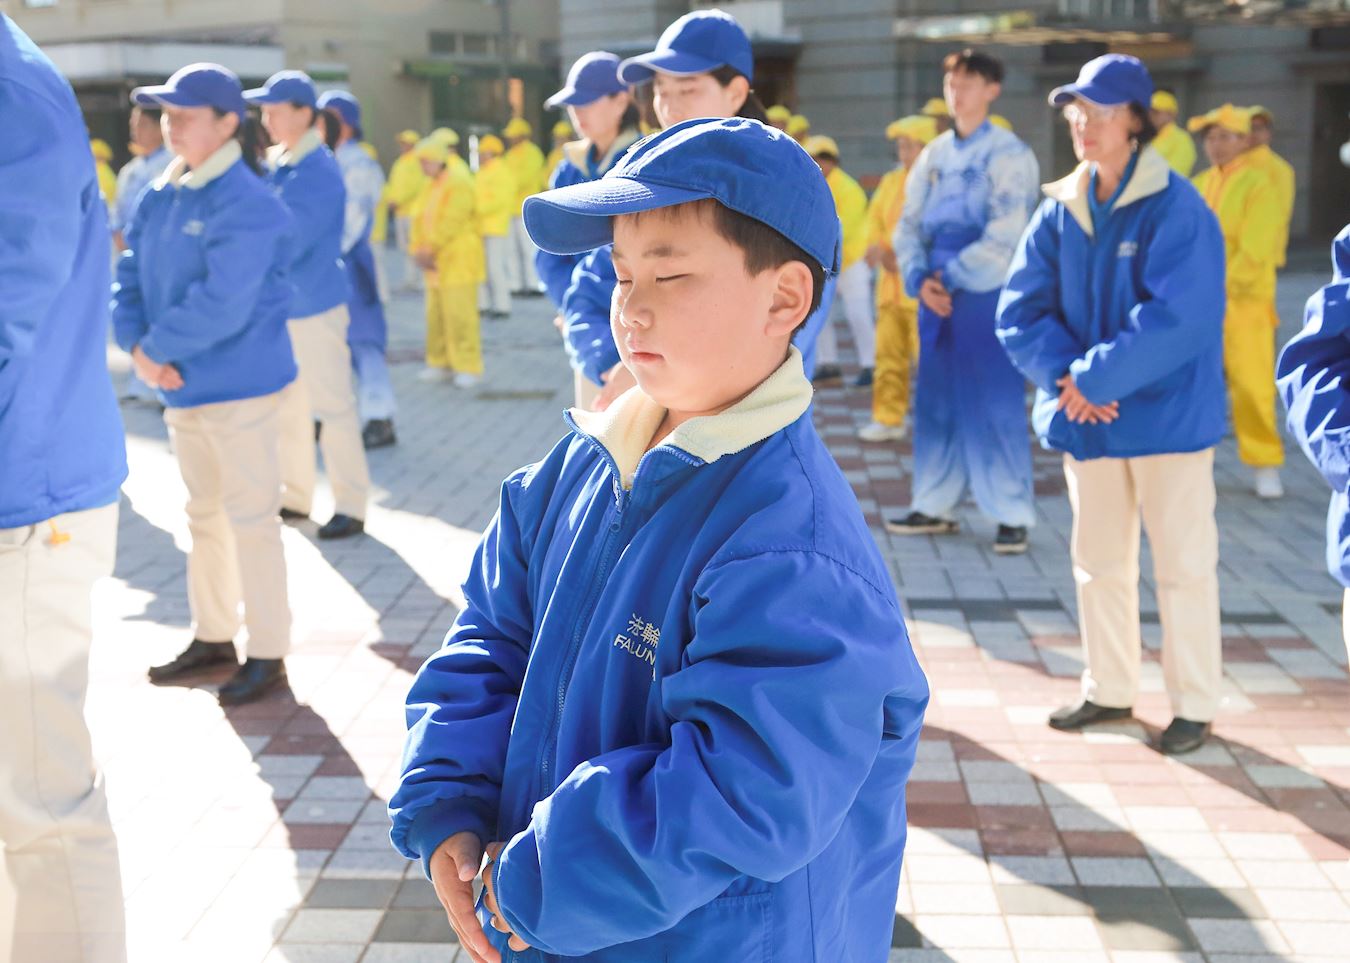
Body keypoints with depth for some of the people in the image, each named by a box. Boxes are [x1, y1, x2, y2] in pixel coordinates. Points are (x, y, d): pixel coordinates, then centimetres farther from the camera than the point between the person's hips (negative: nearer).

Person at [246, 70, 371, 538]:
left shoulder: (319, 173, -18)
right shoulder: (277, 164, 7)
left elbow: (284, 242, -24)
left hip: (315, 305, -8)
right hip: (281, 303, 8)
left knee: (332, 406, -2)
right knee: (287, 405, 15)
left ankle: (351, 507, 6)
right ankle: (295, 495, 27)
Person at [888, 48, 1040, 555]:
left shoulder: (1009, 153, -5)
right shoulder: (933, 154, 12)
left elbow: (1007, 234, -12)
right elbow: (909, 224, 10)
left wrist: (953, 277, -12)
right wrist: (919, 279, -6)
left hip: (988, 293, -6)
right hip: (936, 293, 6)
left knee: (996, 404, -5)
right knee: (936, 400, 10)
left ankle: (1012, 515, 3)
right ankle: (934, 505, 20)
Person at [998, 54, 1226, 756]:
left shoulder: (1177, 209, -13)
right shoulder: (1060, 212, 5)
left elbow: (1178, 318, -22)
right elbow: (1019, 309, 1)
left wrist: (1096, 379, -21)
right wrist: (1065, 375, -14)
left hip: (1167, 414, -5)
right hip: (1087, 420, 6)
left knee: (1182, 561, 3)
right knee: (1097, 561, 14)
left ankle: (1195, 704, 16)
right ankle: (1109, 690, 29)